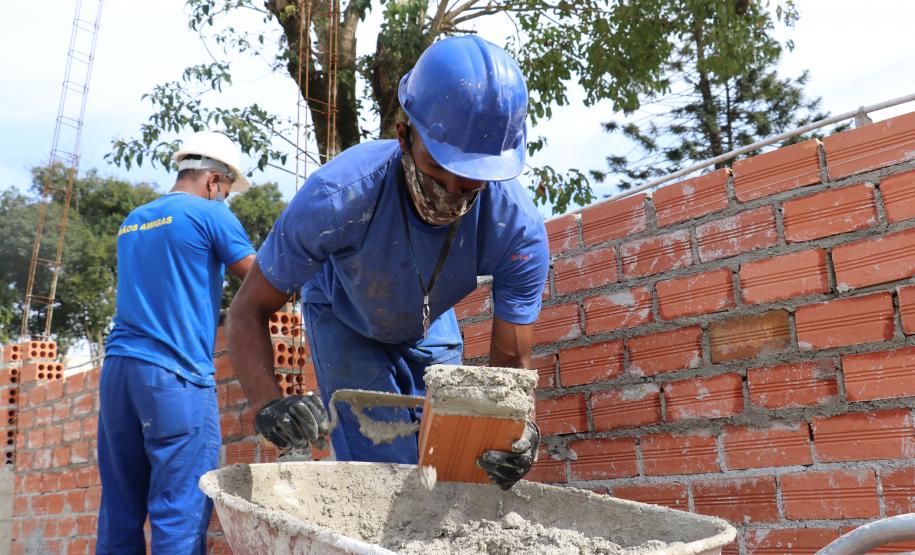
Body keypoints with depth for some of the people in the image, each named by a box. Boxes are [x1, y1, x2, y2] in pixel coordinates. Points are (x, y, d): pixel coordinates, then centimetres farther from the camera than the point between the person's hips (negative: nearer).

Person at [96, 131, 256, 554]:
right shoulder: (210, 214, -2)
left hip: (117, 368, 8)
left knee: (119, 511, 11)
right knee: (181, 514, -5)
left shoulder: (132, 221, 19)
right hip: (175, 375, -7)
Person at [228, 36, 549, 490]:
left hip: (429, 328, 3)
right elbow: (249, 311, -31)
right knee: (381, 469, -15)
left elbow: (511, 363, -25)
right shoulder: (339, 196, -40)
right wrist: (268, 404, -49)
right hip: (343, 320, -2)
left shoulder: (519, 228, -33)